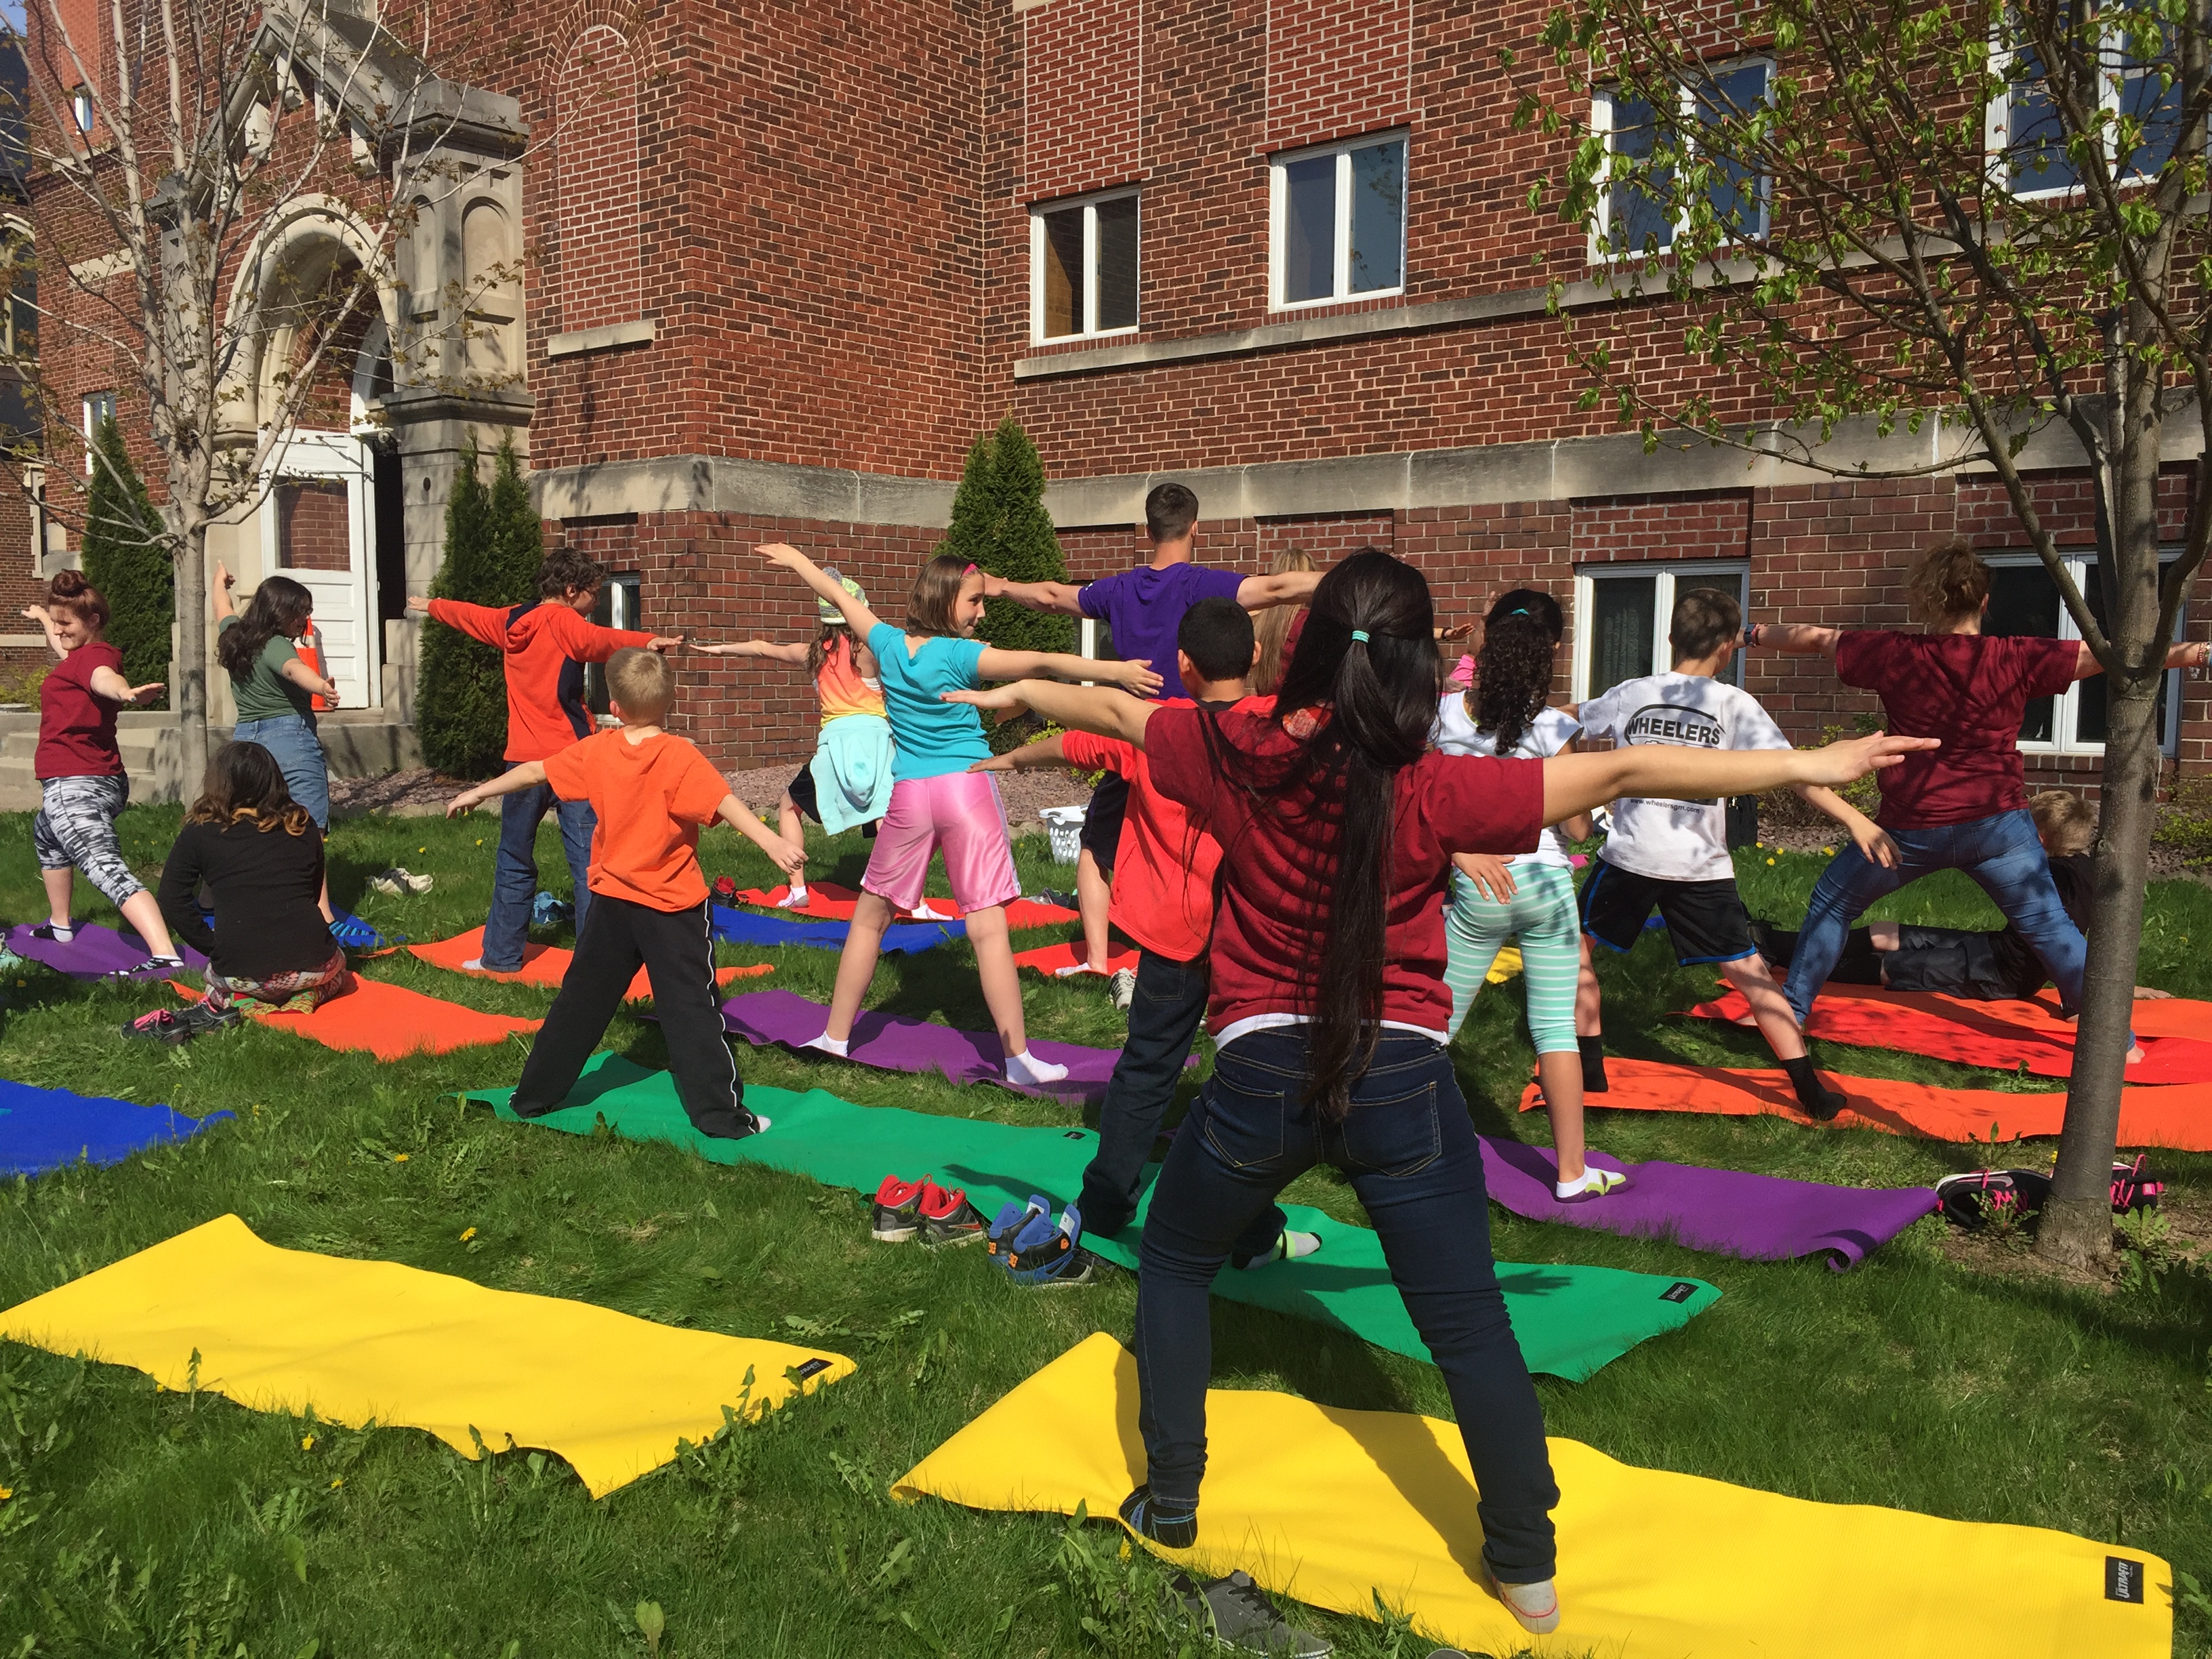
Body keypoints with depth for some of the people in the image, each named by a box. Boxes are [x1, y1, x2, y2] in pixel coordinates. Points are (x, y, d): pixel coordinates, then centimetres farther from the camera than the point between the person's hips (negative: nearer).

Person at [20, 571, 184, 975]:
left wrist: (125, 692, -62)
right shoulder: (83, 652, 15)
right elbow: (61, 645, 40)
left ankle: (165, 956, -42)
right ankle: (60, 924, 51)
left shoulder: (90, 654, -13)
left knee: (108, 870, -24)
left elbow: (104, 676, -39)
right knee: (44, 833, 38)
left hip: (75, 787, -11)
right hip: (104, 781, 11)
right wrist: (42, 618, 60)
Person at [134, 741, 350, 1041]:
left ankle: (234, 1004, 2)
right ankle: (305, 997, 1)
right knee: (337, 974, 35)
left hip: (240, 970, 1)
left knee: (217, 982, 37)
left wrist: (213, 947, 12)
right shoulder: (303, 825, 9)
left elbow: (174, 903, 3)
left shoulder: (199, 833, 4)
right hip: (310, 963, 0)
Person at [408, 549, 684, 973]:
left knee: (515, 862, 16)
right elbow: (598, 640, -30)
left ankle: (501, 956, 22)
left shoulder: (509, 620, 12)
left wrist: (429, 605, 51)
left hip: (523, 760, 6)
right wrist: (647, 641, -44)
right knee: (588, 862, -5)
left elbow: (467, 614, 31)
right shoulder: (561, 621, -8)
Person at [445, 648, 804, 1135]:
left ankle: (535, 1096, 28)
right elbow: (724, 803, -28)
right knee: (690, 1009, 0)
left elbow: (533, 772, 11)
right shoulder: (680, 757, -15)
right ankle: (720, 1115, 1)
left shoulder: (596, 751, 0)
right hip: (673, 909, -4)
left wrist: (478, 792, 25)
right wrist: (773, 843, -35)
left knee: (581, 1000, 17)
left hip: (612, 903, 4)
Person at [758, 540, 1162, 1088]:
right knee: (988, 925, -6)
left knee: (871, 915, 17)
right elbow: (1040, 663, -20)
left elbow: (840, 596, 22)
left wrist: (797, 560, 38)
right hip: (967, 790, -4)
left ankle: (836, 1035, 25)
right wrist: (1114, 670, -26)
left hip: (908, 795, 4)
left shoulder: (889, 644, 5)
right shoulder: (961, 655, -9)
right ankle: (1018, 1058, -4)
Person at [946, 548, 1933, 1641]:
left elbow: (1111, 711, 11)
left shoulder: (1238, 755, -7)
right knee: (1468, 1324, 12)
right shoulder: (1433, 791, -13)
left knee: (1173, 1264, 26)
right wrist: (1801, 765, -8)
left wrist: (1016, 692, 30)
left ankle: (1170, 1506, 32)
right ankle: (1526, 1567, 24)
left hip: (1260, 1074, 2)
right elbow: (1622, 773, -14)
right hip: (1401, 1080, -1)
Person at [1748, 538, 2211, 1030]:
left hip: (1912, 828, 0)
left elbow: (1814, 639, 7)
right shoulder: (2017, 660, -8)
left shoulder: (1894, 654, -6)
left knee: (1831, 903, 18)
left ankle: (1791, 1011, 23)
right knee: (2049, 928, 11)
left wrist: (1753, 635, 21)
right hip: (1996, 824, 1)